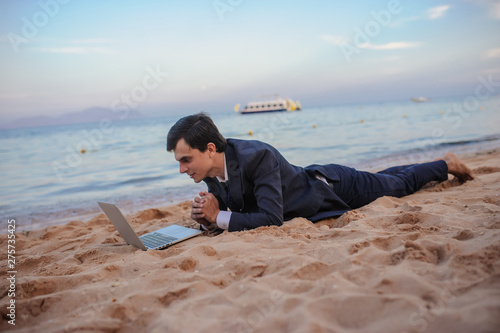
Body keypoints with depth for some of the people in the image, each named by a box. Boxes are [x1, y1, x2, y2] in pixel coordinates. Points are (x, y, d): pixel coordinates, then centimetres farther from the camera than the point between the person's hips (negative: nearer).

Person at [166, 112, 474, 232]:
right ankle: (444, 166, 55)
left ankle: (445, 164, 46)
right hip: (312, 183, 7)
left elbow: (272, 218, -42)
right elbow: (231, 206, -2)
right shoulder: (212, 169, -16)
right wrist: (208, 214, -24)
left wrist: (220, 217, -37)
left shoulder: (257, 156, -40)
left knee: (399, 184, 19)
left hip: (334, 187, -7)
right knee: (386, 179, 30)